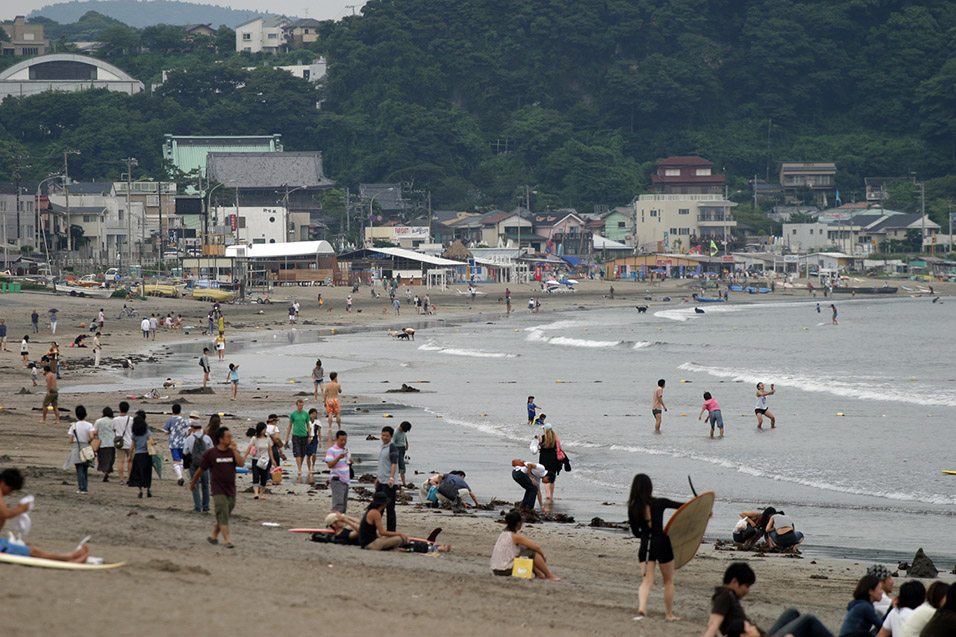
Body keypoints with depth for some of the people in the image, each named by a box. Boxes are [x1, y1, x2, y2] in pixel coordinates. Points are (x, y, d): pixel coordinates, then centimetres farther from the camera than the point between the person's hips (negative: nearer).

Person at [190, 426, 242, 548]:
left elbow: (240, 463, -13)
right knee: (223, 515, -13)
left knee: (224, 516, 11)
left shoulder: (233, 452, 5)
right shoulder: (210, 453, -3)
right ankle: (227, 541, -17)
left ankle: (213, 536, 28)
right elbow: (201, 469, 7)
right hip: (218, 490, -4)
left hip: (231, 490, 4)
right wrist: (193, 482, 16)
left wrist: (234, 450, -16)